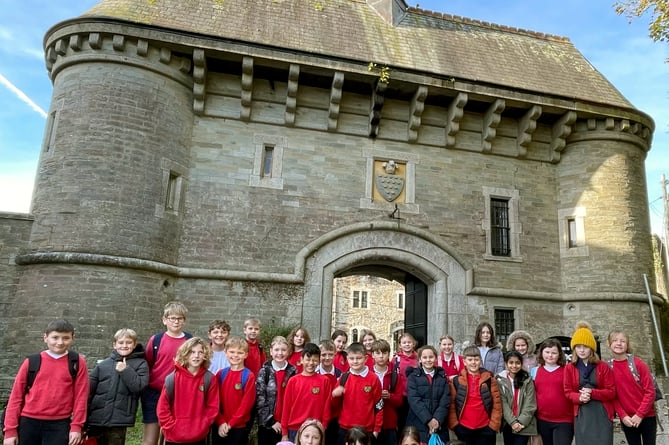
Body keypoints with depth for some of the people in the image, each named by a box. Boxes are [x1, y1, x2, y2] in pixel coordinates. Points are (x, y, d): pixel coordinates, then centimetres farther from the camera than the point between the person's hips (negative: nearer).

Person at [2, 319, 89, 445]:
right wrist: (10, 429, 0)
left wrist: (76, 426, -6)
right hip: (28, 423, 2)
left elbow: (80, 396, -1)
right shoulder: (32, 362, 2)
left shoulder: (77, 363, 0)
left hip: (59, 425, -1)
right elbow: (16, 396, 4)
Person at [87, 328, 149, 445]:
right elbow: (89, 390, 4)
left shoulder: (140, 364, 1)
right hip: (96, 419, 2)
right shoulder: (103, 365, 5)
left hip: (119, 421, -2)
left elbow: (139, 387, -11)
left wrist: (125, 370, -16)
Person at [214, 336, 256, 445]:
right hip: (219, 426, 3)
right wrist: (221, 422, -8)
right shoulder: (221, 374, 3)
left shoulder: (249, 376, -9)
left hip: (240, 426, -3)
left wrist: (231, 423, -10)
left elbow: (247, 403, -11)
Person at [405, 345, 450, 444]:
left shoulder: (442, 376, 9)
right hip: (418, 425, -2)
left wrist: (437, 419, -13)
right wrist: (428, 420, -17)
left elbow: (445, 401, 0)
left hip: (439, 425, 2)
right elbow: (414, 400, -9)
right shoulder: (413, 376, 1)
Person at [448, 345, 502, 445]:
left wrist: (494, 424, -4)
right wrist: (454, 424, -3)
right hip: (463, 428, 0)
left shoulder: (489, 379, 1)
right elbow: (451, 404, 2)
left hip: (485, 428, 0)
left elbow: (497, 403, 1)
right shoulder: (456, 380, 0)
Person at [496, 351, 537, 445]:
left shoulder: (527, 380, 0)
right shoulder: (500, 380, 0)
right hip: (508, 424, 2)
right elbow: (503, 404, -5)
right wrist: (513, 422, -15)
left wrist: (521, 422, -13)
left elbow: (530, 404, -5)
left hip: (524, 425, -1)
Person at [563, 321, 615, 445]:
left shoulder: (603, 366, 2)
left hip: (602, 414, -1)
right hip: (581, 415, 1)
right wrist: (579, 397, -16)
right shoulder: (569, 368, 4)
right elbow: (568, 392, 5)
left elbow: (612, 392, 0)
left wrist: (592, 393, -16)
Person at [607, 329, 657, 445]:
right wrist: (623, 416, -10)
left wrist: (640, 414, -12)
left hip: (646, 416, -1)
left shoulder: (638, 363, -8)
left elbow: (650, 391, -8)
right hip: (627, 419, 1)